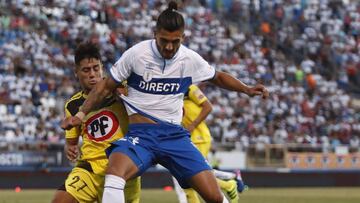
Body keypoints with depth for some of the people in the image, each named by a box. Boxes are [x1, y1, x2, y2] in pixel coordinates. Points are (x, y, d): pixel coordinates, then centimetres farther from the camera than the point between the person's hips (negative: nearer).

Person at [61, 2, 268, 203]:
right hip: (141, 134, -2)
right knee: (114, 174, -35)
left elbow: (218, 77, 21)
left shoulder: (190, 59, 2)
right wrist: (81, 114, -2)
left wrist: (247, 89, 6)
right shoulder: (136, 54, -6)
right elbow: (107, 86, 5)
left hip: (174, 135, 2)